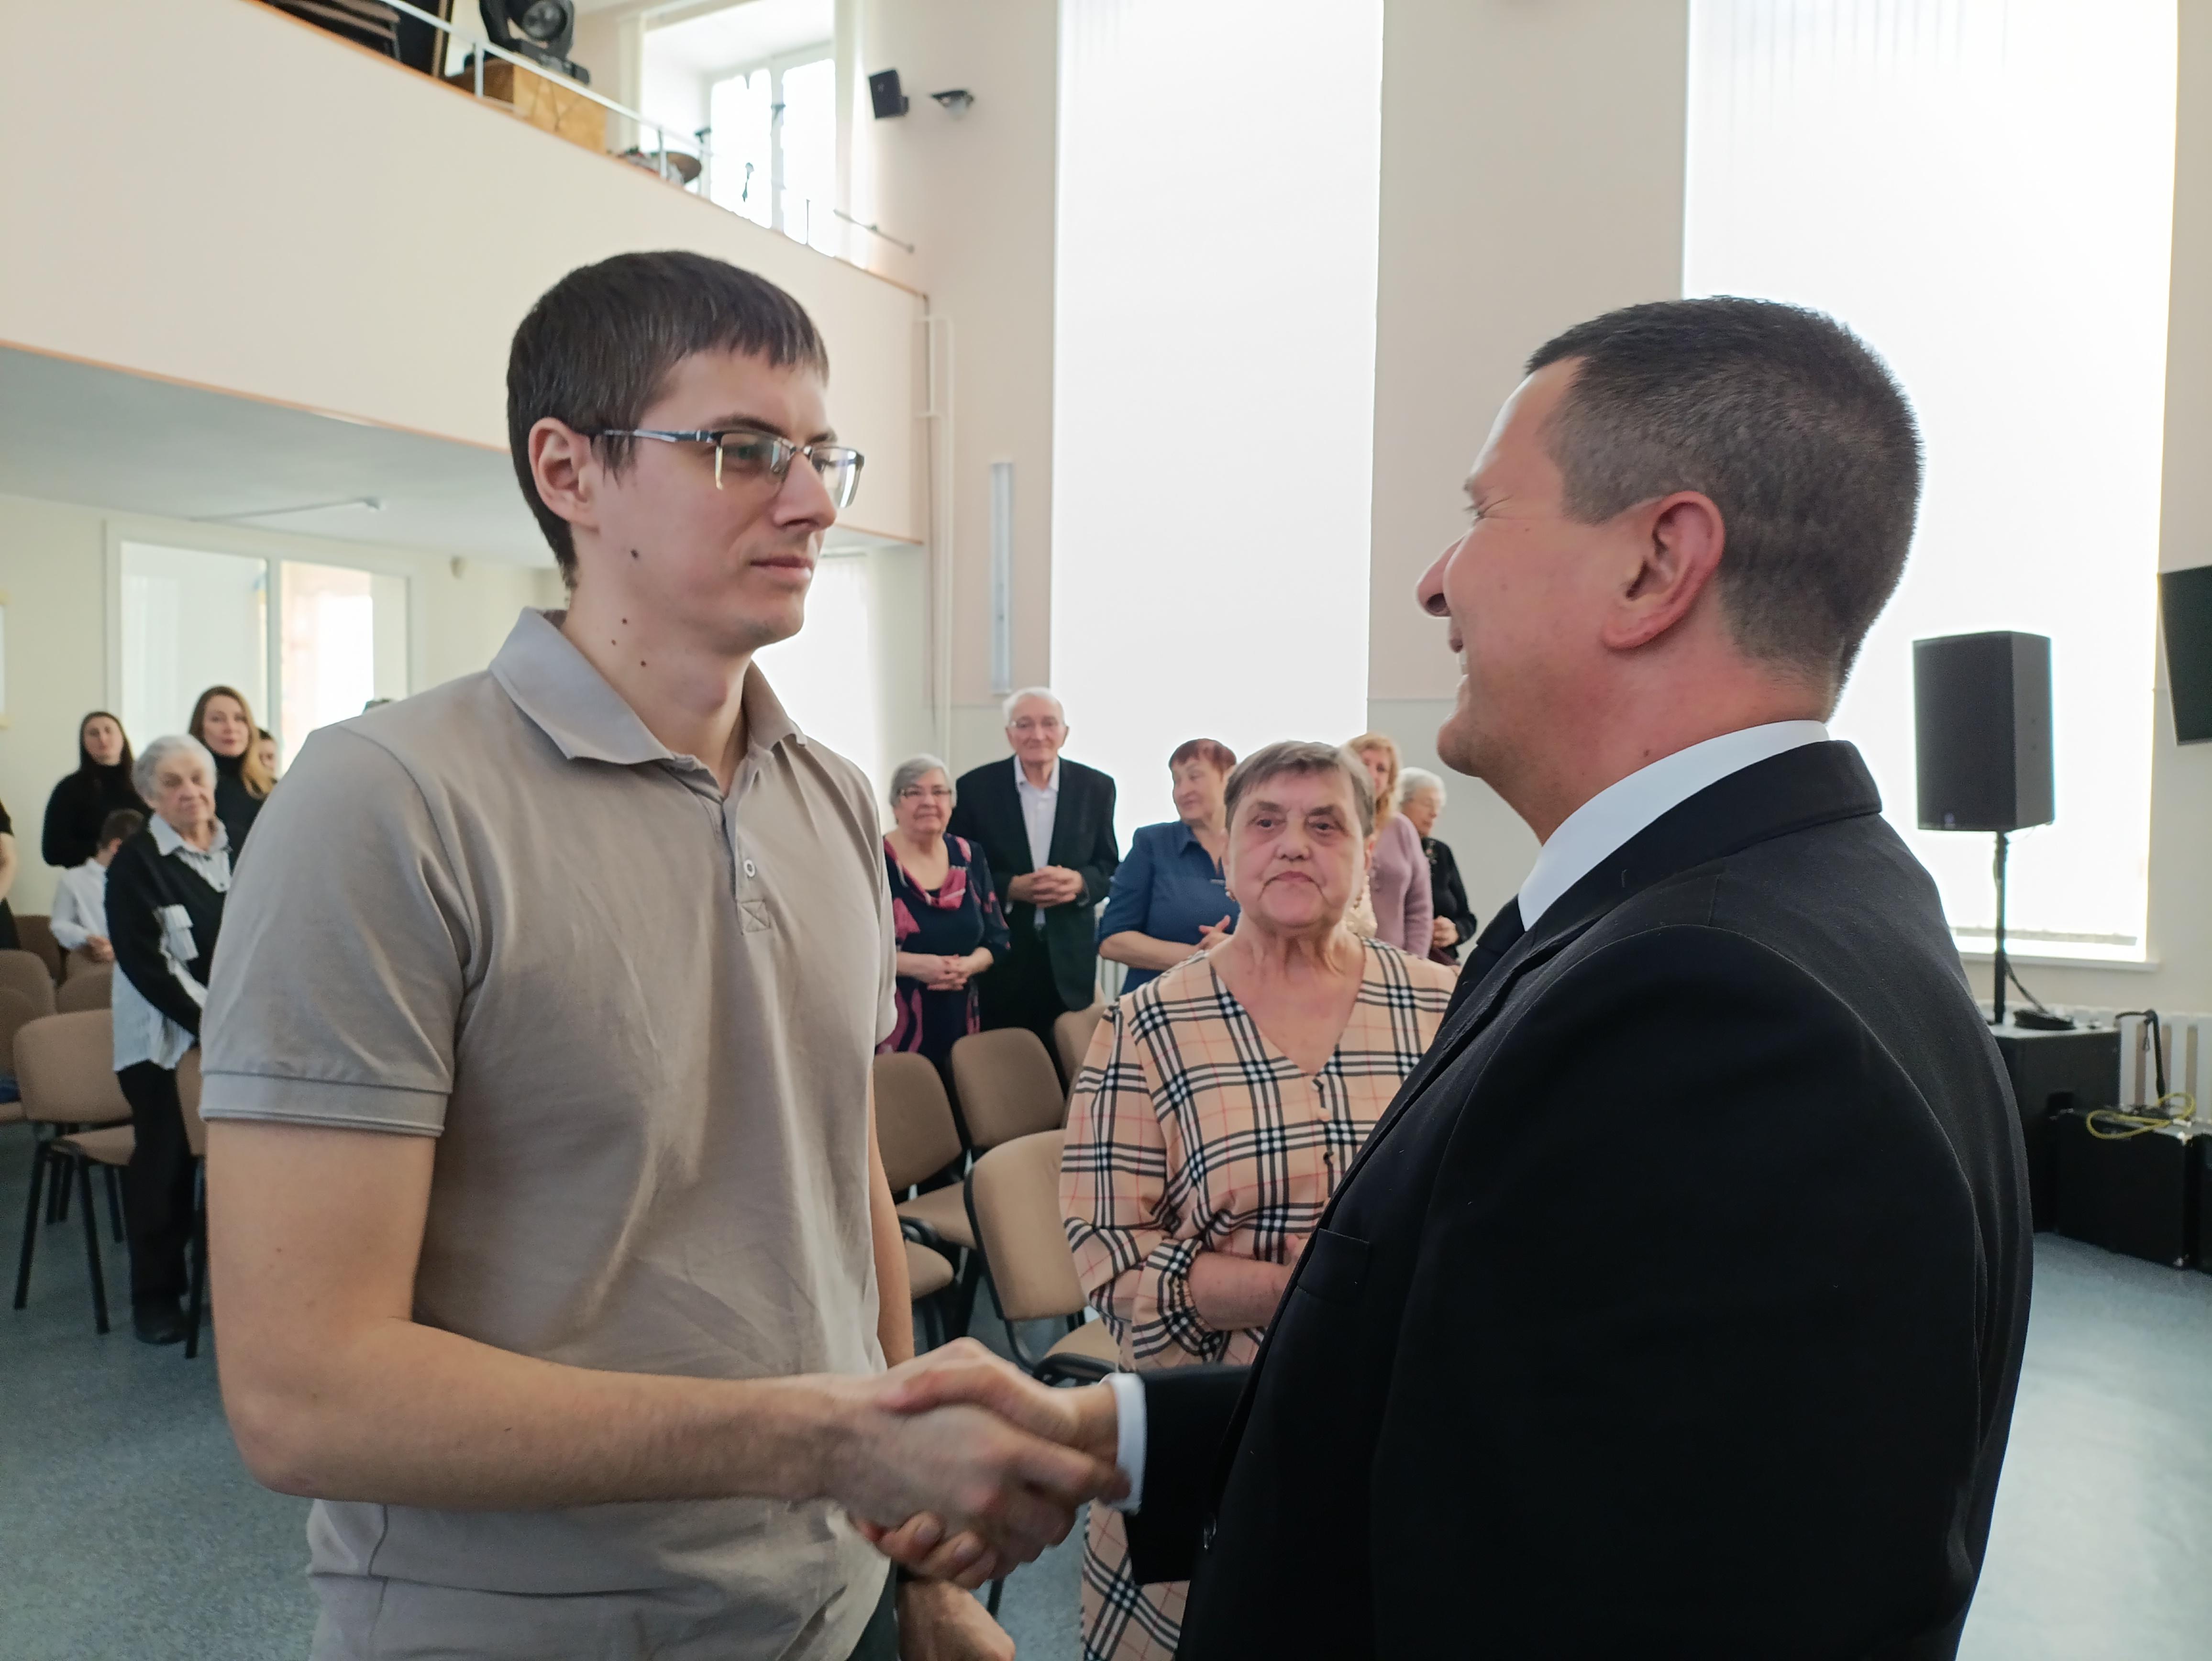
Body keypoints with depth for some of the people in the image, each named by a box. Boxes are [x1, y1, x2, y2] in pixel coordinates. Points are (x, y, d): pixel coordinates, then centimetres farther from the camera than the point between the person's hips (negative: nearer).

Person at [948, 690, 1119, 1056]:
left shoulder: (1096, 787, 4)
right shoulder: (975, 787, -1)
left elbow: (1110, 867, 7)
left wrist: (1080, 882, -15)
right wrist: (1011, 888, -16)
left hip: (1069, 957, 2)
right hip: (1000, 956, -1)